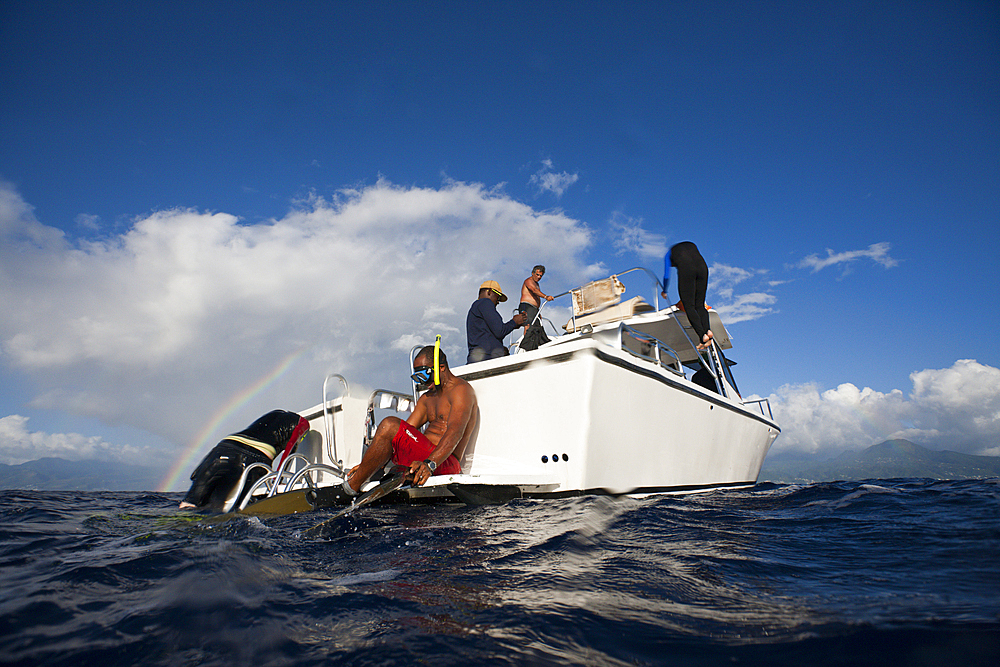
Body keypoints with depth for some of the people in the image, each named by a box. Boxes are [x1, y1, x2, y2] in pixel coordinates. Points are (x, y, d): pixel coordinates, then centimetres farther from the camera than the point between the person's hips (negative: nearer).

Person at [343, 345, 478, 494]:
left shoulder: (461, 390, -5)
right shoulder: (427, 397, 24)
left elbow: (455, 433, -21)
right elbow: (406, 430, 16)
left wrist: (429, 464, -37)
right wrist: (372, 464, 4)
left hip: (445, 464, -10)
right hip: (424, 456, 10)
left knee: (389, 425, -22)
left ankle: (352, 486, -15)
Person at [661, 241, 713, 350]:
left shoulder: (669, 253, 26)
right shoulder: (692, 245, 36)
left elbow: (666, 276, 24)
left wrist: (664, 292, 41)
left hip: (686, 270, -3)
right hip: (702, 266, 4)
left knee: (689, 306, -2)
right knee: (700, 305, 10)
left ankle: (702, 335, -19)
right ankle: (707, 330, -14)